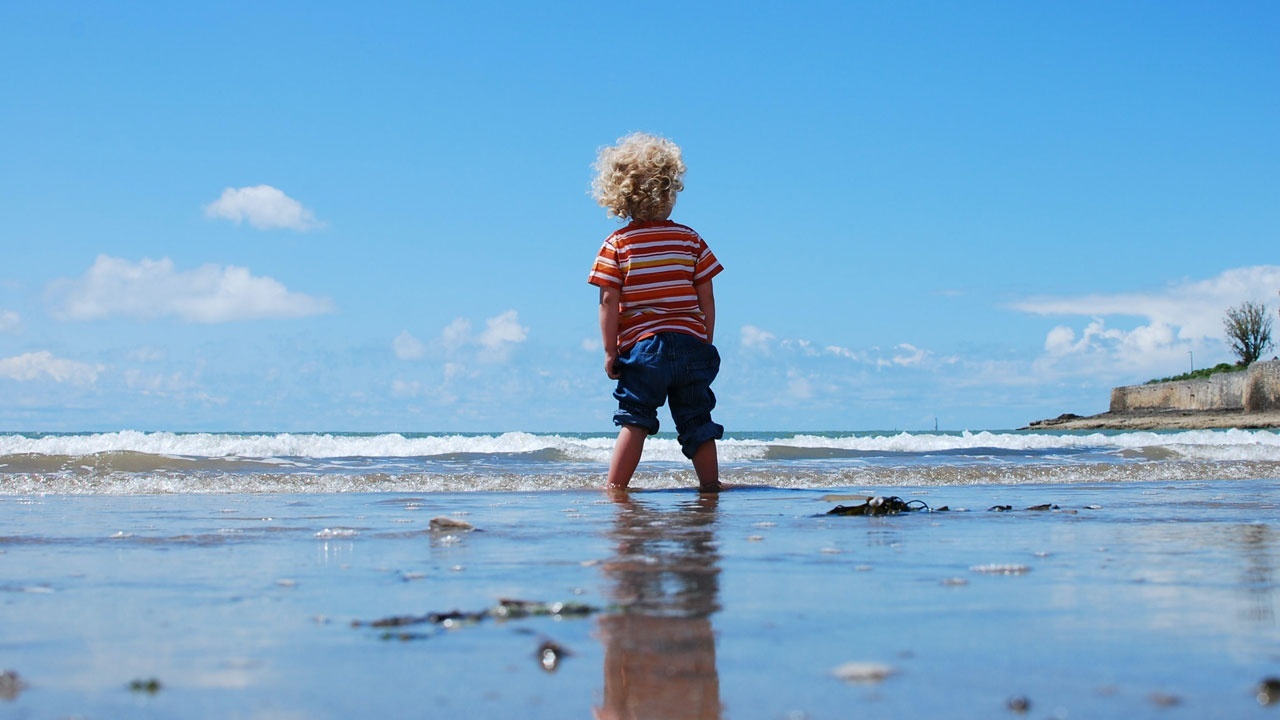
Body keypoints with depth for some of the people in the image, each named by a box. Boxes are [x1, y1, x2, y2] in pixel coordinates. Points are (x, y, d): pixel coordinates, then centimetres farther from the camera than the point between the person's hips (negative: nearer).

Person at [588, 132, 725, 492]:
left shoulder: (616, 245, -1)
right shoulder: (690, 239, 5)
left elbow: (609, 302, -7)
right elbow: (706, 297, 5)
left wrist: (610, 351, -2)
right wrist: (705, 344, 13)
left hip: (641, 346, -2)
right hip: (691, 344, 2)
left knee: (634, 420, 2)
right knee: (697, 423, 10)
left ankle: (615, 488, -5)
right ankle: (710, 486, 12)